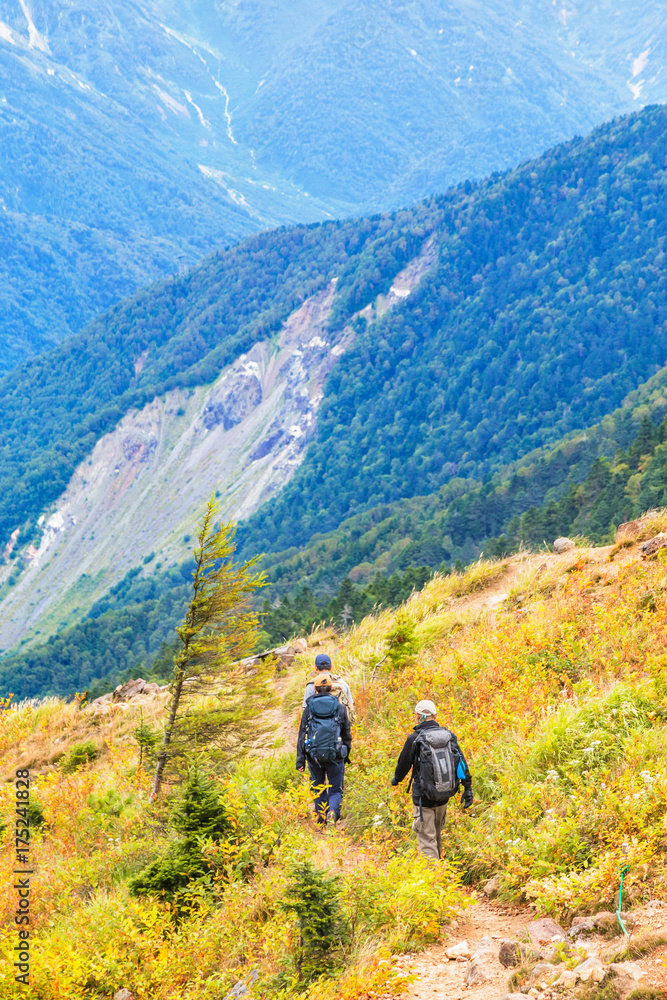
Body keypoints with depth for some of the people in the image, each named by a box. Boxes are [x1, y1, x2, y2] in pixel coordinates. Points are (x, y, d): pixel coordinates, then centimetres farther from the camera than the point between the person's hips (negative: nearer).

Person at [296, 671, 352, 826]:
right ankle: (333, 810, -21)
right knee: (336, 789, 6)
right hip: (335, 755, -1)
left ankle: (321, 818, 18)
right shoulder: (340, 707, 3)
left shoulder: (309, 708, 3)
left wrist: (300, 760, 2)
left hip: (314, 755, 1)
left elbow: (302, 735, 1)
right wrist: (346, 755, 19)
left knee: (318, 788, 19)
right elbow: (347, 734, 8)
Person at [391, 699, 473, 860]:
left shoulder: (415, 738, -11)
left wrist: (396, 779, 20)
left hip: (423, 797, -5)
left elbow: (404, 764, -1)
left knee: (427, 838, -1)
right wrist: (468, 789, 9)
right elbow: (462, 762, 3)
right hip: (444, 797, 5)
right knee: (437, 834, 23)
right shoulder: (449, 735, 2)